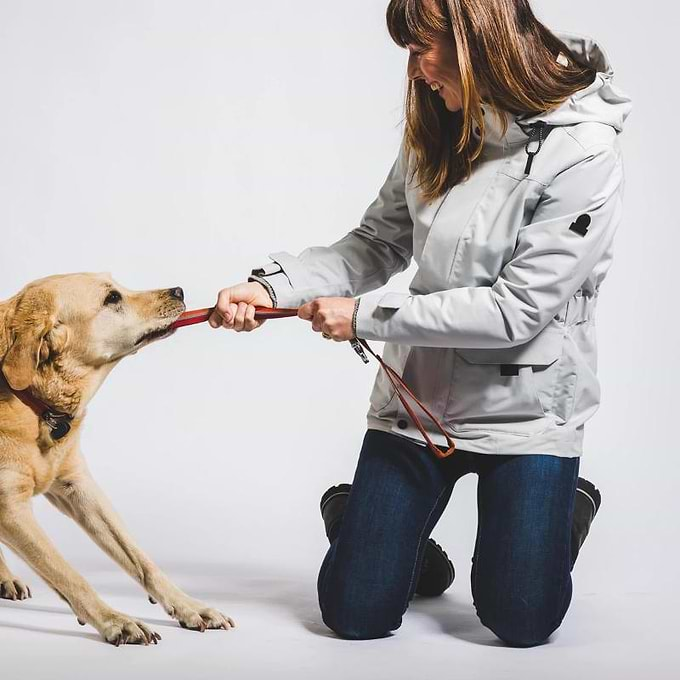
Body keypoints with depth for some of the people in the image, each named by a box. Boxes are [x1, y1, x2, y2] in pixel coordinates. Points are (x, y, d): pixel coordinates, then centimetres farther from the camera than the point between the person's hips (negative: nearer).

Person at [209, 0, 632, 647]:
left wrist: (365, 315, -18)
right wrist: (270, 285, -10)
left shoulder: (582, 157, -18)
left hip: (525, 407, -4)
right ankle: (359, 519, 33)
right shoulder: (436, 133, 1)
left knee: (520, 620, 0)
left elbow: (516, 308, -21)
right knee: (356, 614, 1)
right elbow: (376, 245, 5)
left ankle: (563, 508, 28)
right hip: (419, 394, 4)